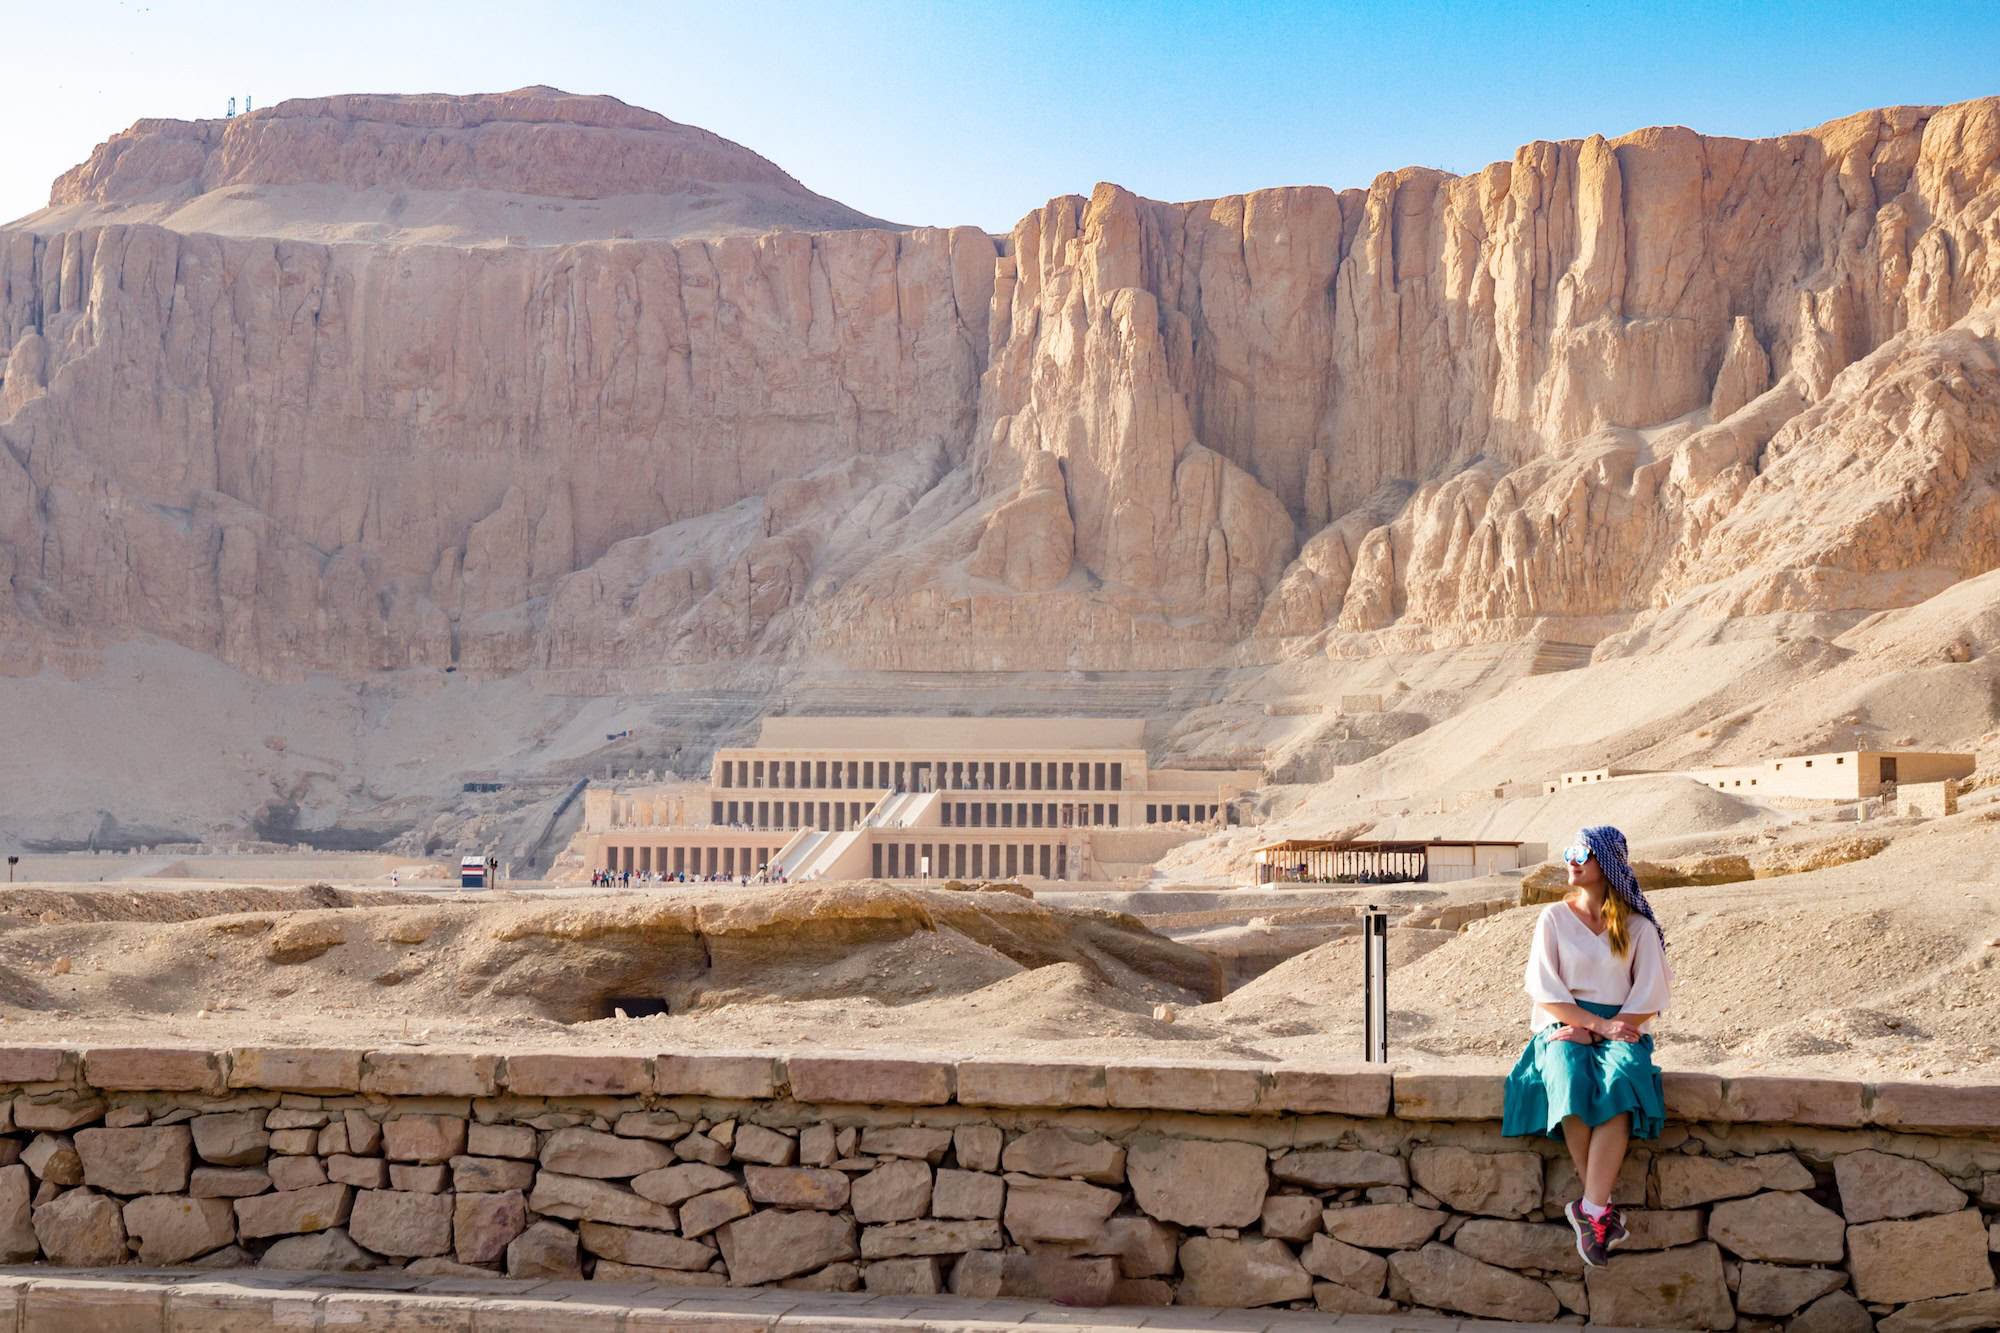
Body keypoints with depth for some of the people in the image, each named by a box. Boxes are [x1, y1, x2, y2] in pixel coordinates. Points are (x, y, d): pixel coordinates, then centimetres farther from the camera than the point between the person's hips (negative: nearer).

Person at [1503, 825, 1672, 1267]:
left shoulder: (1637, 927, 9)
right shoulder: (1553, 918, 10)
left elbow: (1650, 998, 3)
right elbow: (1545, 991, 1)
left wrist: (1600, 1030, -12)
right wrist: (1595, 1021, -13)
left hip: (1622, 1029, 0)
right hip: (1565, 1027, 0)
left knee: (1619, 1086, -35)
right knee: (1571, 1085, -35)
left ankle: (1590, 1210, -38)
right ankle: (1602, 1207, -27)